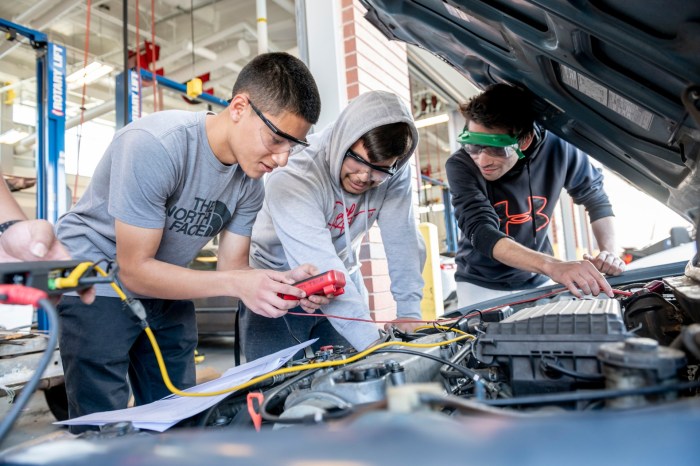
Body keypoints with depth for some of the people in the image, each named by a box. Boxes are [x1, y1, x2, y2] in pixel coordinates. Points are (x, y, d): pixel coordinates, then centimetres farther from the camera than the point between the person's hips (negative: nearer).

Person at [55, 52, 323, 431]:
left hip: (164, 289, 6)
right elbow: (135, 270, -26)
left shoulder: (251, 183, -9)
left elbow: (231, 267, -6)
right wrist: (238, 283, -34)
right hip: (97, 282, -5)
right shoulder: (155, 146, -29)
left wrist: (284, 283, -26)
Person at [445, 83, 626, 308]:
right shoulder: (461, 166, -25)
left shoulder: (558, 149, -17)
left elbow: (596, 199, -1)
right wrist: (553, 265, -50)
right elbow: (482, 234, -36)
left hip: (537, 281, 2)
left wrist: (608, 251, -17)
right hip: (482, 286, -2)